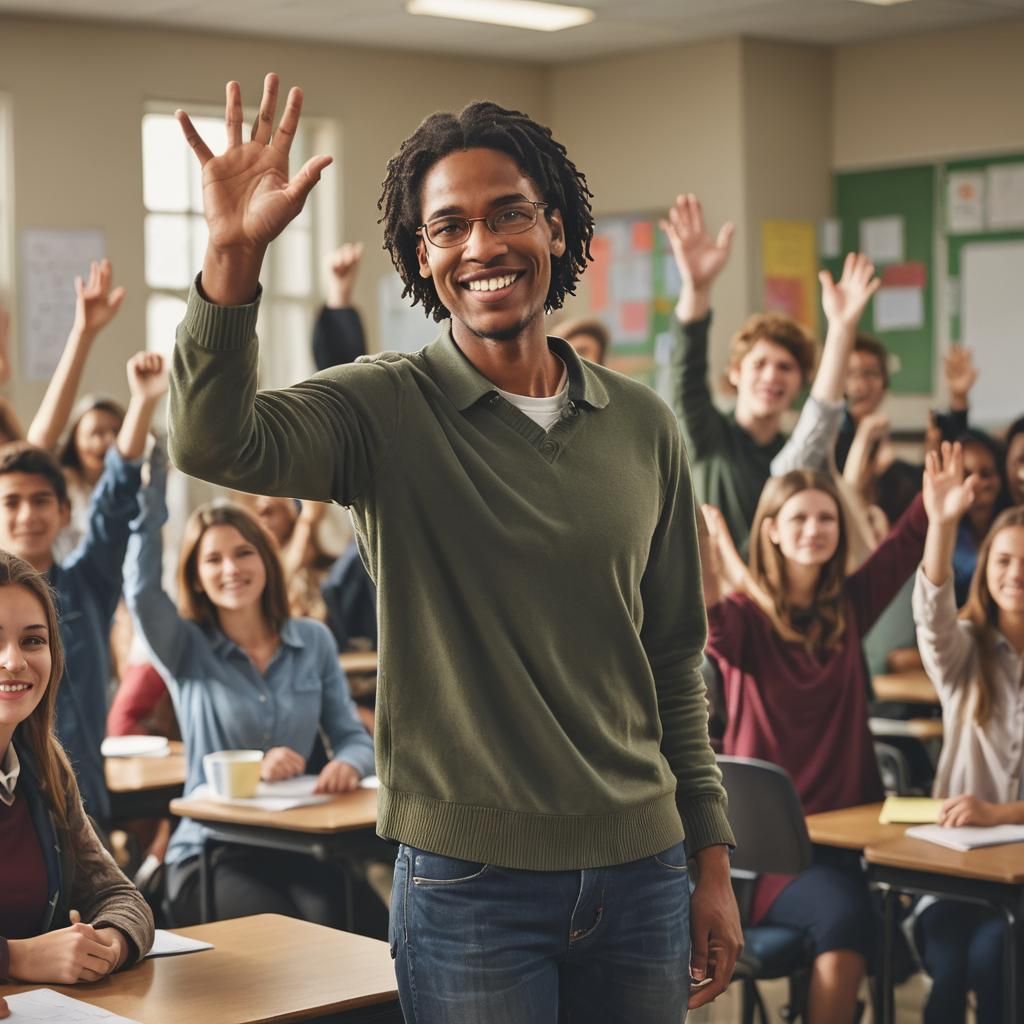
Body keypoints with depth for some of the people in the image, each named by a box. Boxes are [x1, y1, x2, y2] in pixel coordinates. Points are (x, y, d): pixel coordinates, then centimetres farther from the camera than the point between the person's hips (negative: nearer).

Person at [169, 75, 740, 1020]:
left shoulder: (641, 426, 5)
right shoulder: (386, 411, -6)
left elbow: (674, 660, 10)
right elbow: (212, 443, -25)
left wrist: (714, 861, 10)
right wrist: (235, 251, -38)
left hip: (641, 868, 4)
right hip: (469, 879, -3)